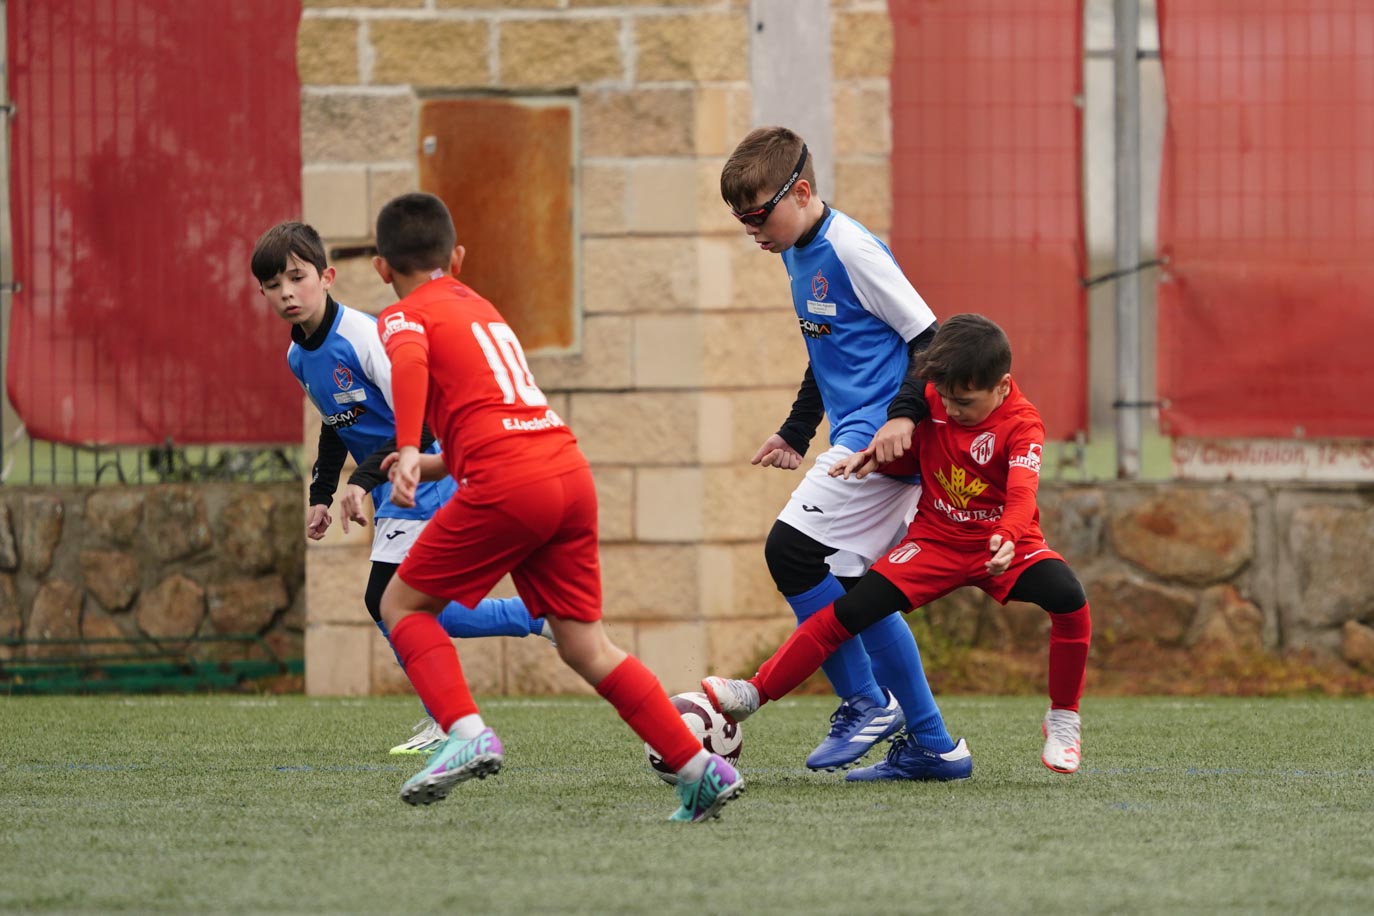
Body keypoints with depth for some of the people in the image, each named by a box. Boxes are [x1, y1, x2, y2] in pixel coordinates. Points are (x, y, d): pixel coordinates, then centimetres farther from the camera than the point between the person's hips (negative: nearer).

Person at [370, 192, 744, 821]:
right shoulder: (482, 309, 30)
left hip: (508, 484, -7)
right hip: (571, 469, 7)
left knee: (403, 604, 8)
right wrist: (438, 463, 47)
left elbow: (409, 364, -18)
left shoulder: (405, 317, 8)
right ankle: (701, 770, 3)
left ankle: (467, 735, -12)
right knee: (584, 646, 9)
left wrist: (408, 453, -29)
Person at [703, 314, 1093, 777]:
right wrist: (875, 457, -12)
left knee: (1069, 598, -30)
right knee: (850, 610, -13)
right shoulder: (933, 397, -6)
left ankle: (1063, 720, -9)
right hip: (936, 537, 3)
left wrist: (1007, 539, -55)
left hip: (1002, 544, -3)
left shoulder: (1021, 424, -19)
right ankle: (755, 692, -8)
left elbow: (1022, 491, -34)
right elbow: (913, 455, 11)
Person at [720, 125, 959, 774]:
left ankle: (865, 703, -7)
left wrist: (905, 413, -26)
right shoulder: (797, 253, 15)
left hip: (883, 437, -10)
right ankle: (932, 743, 14)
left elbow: (928, 336, -16)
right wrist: (795, 432, 28)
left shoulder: (851, 250, -15)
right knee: (855, 588, 9)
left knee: (790, 550, -17)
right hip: (854, 440, 10)